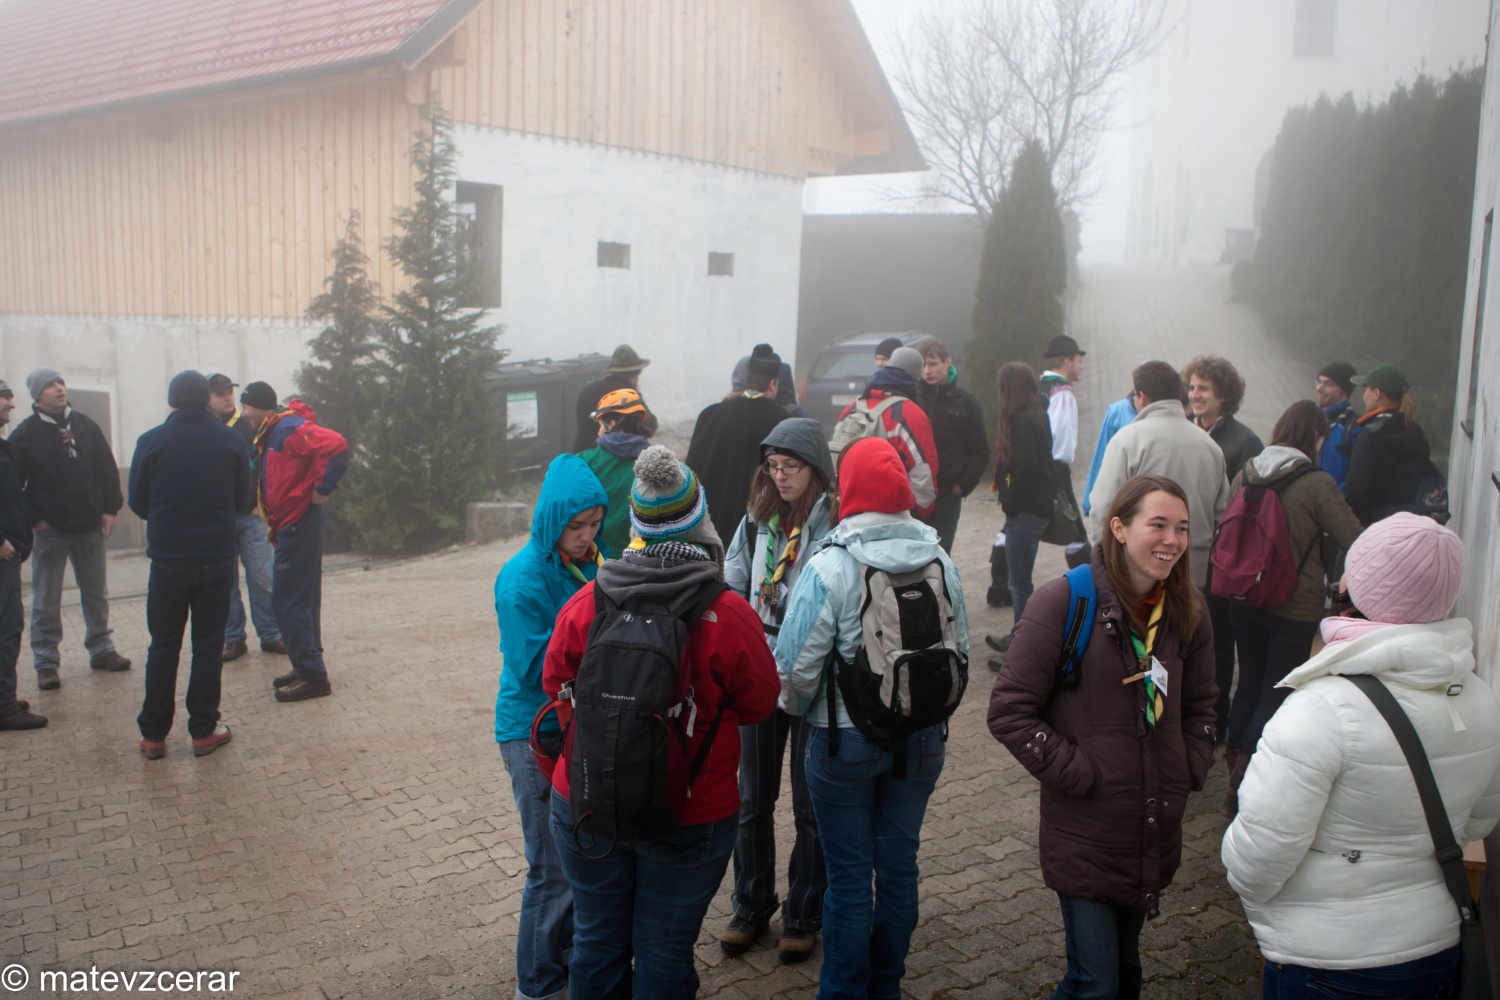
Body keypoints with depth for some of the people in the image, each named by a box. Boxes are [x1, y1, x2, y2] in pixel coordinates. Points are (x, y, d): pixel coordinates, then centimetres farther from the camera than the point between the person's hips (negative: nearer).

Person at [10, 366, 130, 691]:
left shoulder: (85, 426, 5)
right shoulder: (25, 434, -5)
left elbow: (108, 470, 8)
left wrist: (109, 509, 1)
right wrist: (33, 519, -11)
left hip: (90, 527, 3)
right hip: (49, 530, -3)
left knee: (96, 593, 13)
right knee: (46, 601, 3)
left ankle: (101, 650, 25)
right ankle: (46, 663, 11)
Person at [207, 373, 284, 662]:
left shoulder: (251, 425, 4)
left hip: (252, 515, -1)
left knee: (262, 578, 0)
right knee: (225, 583, 6)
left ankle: (271, 635, 9)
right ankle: (233, 638, 16)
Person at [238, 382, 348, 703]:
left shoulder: (289, 428, -17)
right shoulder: (271, 433, 14)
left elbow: (336, 446, -30)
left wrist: (322, 489, -22)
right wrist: (273, 525, 13)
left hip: (298, 524, -10)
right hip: (289, 524, 10)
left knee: (287, 599, -8)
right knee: (300, 598, 15)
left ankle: (313, 675, -4)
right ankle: (307, 667, 24)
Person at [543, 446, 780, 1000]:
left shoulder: (586, 603, -12)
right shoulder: (727, 616, -20)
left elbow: (554, 685, 2)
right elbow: (758, 705, -6)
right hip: (690, 819, -2)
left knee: (597, 939, 20)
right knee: (664, 951, 14)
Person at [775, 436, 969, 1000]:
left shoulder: (829, 567, -19)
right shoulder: (941, 562, -3)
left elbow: (797, 666, -17)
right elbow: (961, 650, 6)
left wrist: (797, 706, 4)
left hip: (845, 741, -4)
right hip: (923, 740, 5)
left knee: (849, 876, 9)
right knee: (899, 866, 17)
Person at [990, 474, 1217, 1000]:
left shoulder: (1186, 611, 4)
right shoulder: (1064, 602, -15)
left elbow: (1199, 706, 17)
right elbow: (1009, 711, -15)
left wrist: (1189, 771, 3)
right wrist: (1076, 774, -17)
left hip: (1156, 832, 6)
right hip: (1086, 833, -6)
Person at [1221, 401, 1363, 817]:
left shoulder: (1246, 474, 0)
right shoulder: (1317, 483, -16)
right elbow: (1356, 544, -15)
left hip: (1244, 599, 5)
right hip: (1295, 607, -5)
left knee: (1249, 685, 19)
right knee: (1277, 695, 6)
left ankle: (1234, 763, 27)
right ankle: (1243, 781, 6)